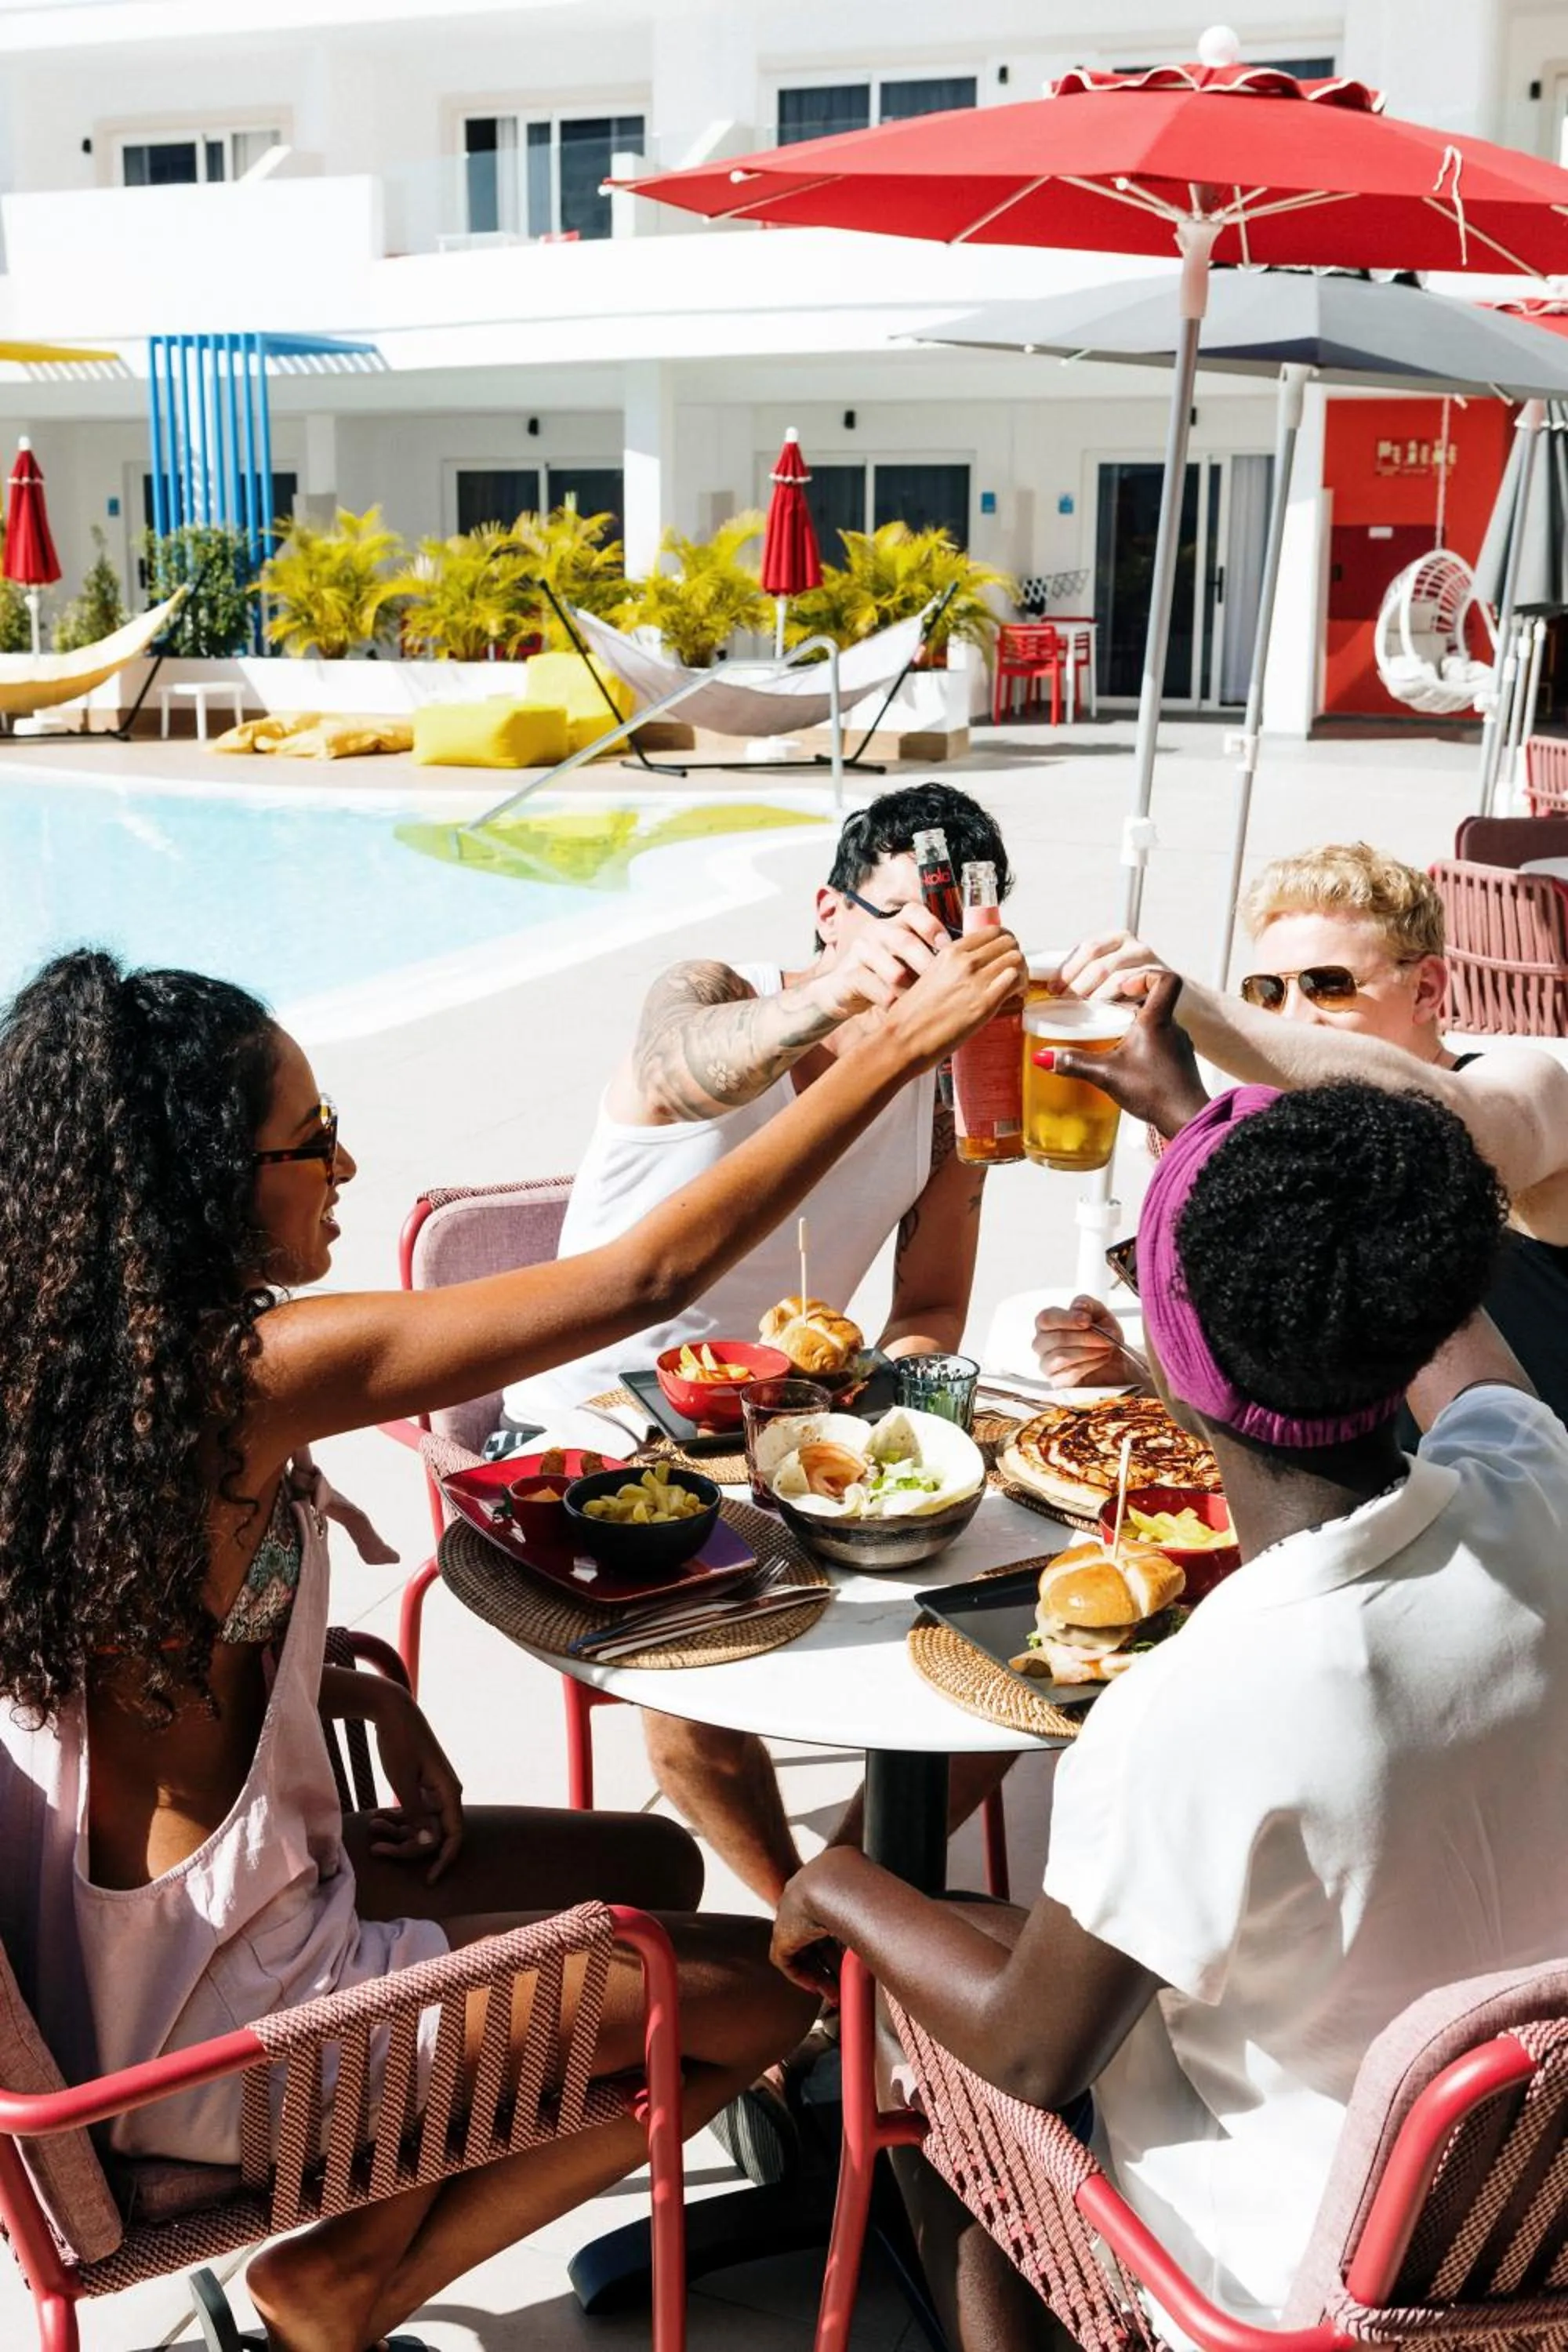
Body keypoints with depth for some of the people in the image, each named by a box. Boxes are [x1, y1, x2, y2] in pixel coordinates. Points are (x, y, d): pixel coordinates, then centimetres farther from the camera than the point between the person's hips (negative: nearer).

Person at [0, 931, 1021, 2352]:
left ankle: (371, 2238, 18)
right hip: (191, 2016, -8)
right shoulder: (259, 1367, -28)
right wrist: (903, 1043, -20)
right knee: (768, 1991, 0)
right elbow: (651, 1276, -26)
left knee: (651, 1864, 17)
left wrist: (360, 1694, -1)